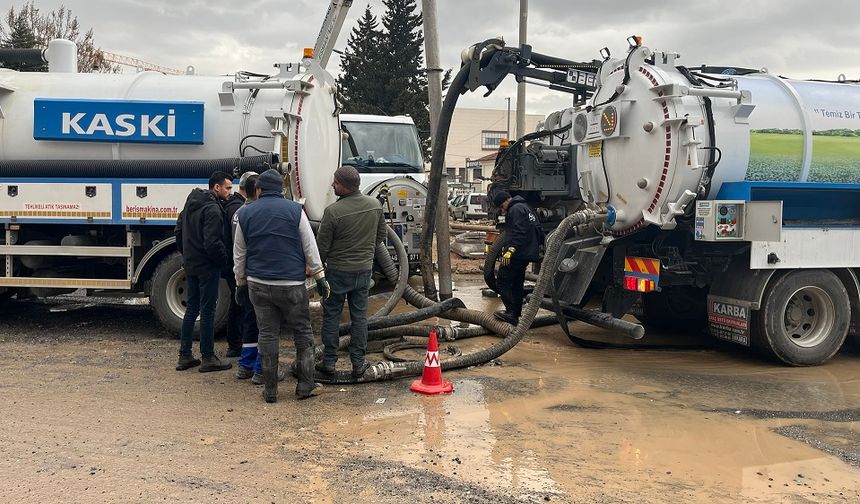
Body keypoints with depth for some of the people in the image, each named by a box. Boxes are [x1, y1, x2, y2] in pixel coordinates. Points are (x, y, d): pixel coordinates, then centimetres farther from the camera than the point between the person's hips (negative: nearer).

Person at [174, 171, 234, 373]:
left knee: (192, 308, 14)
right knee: (207, 311, -2)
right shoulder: (212, 209, -18)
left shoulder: (191, 203, 11)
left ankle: (184, 356, 18)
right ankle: (208, 358, 5)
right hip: (207, 266, -9)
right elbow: (212, 243, -24)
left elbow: (178, 231, 19)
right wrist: (225, 258, -9)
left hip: (190, 265, 9)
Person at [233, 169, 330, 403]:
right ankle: (306, 385, 12)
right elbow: (310, 248, -1)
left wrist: (240, 282, 22)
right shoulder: (295, 210, -2)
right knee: (303, 334, 9)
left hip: (258, 285, 2)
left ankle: (270, 390, 12)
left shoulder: (246, 213, 5)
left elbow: (239, 254, 11)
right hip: (292, 284, -2)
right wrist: (319, 276, 6)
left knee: (267, 335, 8)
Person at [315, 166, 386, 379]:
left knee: (331, 316, 9)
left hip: (338, 270, -4)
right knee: (359, 316, 11)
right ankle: (358, 363, 14)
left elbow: (322, 246, -11)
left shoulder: (333, 211, -19)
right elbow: (381, 236, 10)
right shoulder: (375, 205, -3)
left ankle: (329, 361, 15)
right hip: (364, 269, 4)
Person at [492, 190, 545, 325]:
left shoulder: (516, 209, -10)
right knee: (517, 285, 14)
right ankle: (516, 315, 17)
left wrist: (511, 249, -33)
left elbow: (519, 232, -24)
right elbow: (539, 230, 28)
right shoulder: (526, 208, 24)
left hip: (517, 254, -11)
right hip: (527, 254, 11)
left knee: (502, 282, -11)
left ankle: (511, 312, -18)